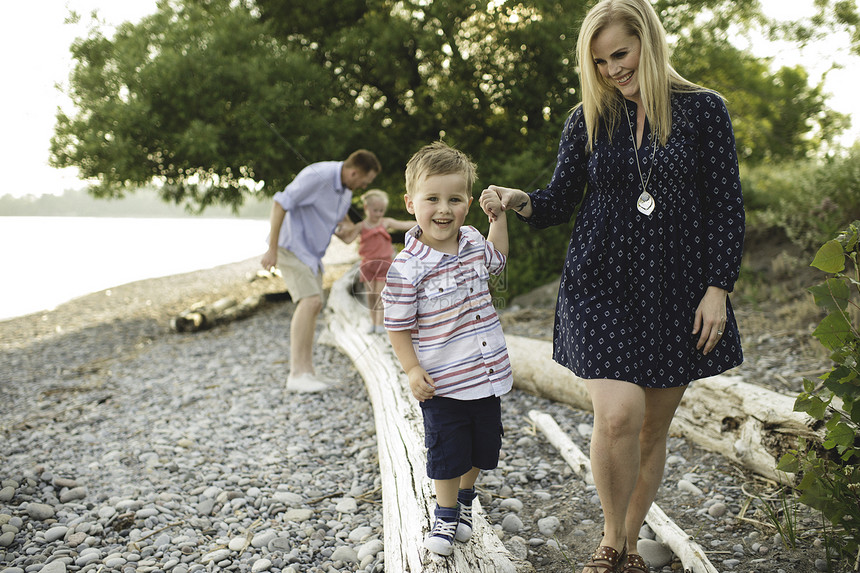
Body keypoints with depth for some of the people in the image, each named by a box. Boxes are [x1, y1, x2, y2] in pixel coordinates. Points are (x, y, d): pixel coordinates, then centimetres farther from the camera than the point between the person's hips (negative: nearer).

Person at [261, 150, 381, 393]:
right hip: (291, 245, -10)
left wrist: (345, 224, 0)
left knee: (314, 305, 6)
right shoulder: (316, 176, -24)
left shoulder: (346, 187, 5)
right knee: (310, 301, -21)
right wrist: (271, 249, -24)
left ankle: (306, 371, 11)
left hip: (311, 250, 10)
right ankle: (297, 373, -21)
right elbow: (280, 204, -24)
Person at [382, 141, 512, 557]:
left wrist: (499, 215, 11)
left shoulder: (473, 243, -2)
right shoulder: (407, 268, -20)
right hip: (442, 383, -6)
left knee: (482, 448, 19)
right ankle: (446, 515, 31)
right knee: (448, 453, 7)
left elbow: (497, 257, 22)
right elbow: (398, 325, -12)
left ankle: (464, 498, 45)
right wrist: (412, 370, -17)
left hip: (487, 374, 6)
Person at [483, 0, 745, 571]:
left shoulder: (703, 110, 1)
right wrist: (521, 200, -14)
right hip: (602, 284, 0)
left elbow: (726, 206, 1)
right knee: (618, 415, -16)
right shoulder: (589, 119, 6)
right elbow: (560, 201, 8)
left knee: (653, 428, 7)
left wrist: (718, 288, -5)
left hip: (676, 289, 0)